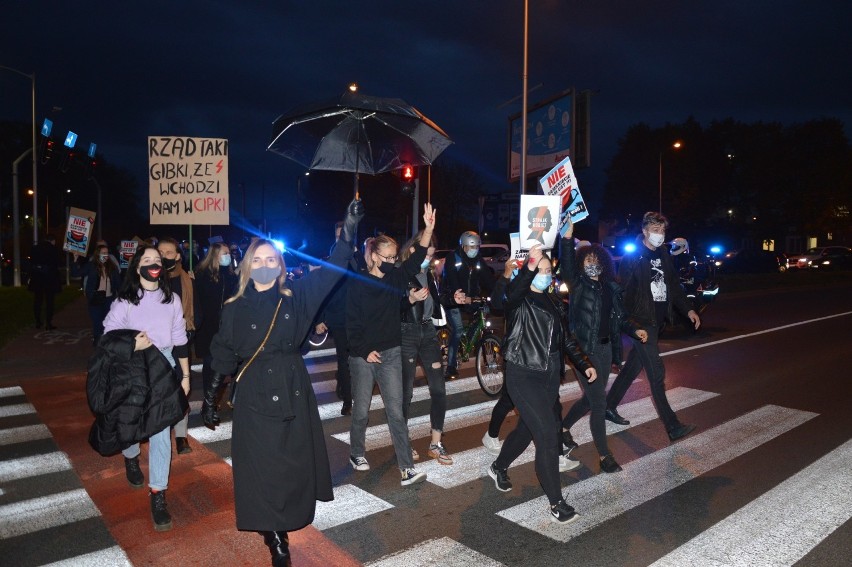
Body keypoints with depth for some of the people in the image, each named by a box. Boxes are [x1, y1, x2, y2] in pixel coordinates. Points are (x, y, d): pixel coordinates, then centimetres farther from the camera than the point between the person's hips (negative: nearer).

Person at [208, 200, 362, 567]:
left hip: (293, 391, 2)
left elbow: (330, 272, -3)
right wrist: (213, 395, -4)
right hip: (255, 397, -2)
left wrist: (348, 232, -9)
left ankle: (284, 523, 31)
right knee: (262, 467, 1)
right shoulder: (235, 308, -2)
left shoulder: (296, 298, 0)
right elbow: (223, 356, 1)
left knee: (295, 462, 9)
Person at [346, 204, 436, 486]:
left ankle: (407, 468, 3)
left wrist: (428, 228, -18)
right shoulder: (357, 284, -8)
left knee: (396, 411, 2)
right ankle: (356, 454, 34)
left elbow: (416, 258, -7)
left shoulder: (395, 278, 5)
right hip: (363, 356, -3)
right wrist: (366, 351, -12)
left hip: (391, 354, 3)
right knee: (361, 410, 11)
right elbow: (352, 323, -7)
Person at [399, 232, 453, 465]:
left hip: (428, 333, 6)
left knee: (439, 389, 2)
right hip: (406, 335, -6)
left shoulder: (428, 274, 8)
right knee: (405, 391, 3)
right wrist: (411, 299, -30)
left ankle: (436, 444, 14)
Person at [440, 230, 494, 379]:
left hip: (470, 298, 6)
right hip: (453, 298, -6)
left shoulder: (478, 261, 4)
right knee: (458, 329, -15)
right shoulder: (453, 259, -12)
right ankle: (451, 366, -8)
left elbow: (488, 278, -6)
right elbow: (452, 280, -26)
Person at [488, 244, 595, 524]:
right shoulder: (519, 300, -10)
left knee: (527, 428, 19)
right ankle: (556, 502, 2)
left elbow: (565, 337, 17)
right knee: (548, 433, -11)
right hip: (524, 376, -7)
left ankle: (498, 467, 44)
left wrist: (584, 364, 9)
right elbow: (512, 292, -35)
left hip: (551, 375, 7)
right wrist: (530, 265, -50)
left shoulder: (554, 302, 12)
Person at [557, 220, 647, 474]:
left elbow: (620, 317, 15)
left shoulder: (611, 288, 8)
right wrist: (568, 239, -40)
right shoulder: (578, 284, -9)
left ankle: (564, 427, 42)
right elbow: (566, 268, -28)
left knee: (591, 398, 19)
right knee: (599, 402, -2)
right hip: (585, 350, -6)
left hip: (606, 348, 6)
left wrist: (635, 331, -3)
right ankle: (604, 455, 12)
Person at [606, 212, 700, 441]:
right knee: (656, 372, -5)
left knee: (633, 366, 15)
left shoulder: (664, 255, 11)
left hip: (657, 320, 8)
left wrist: (688, 309, 10)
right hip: (641, 321, -8)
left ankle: (609, 407, 30)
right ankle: (672, 426, 1)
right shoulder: (633, 257, -11)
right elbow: (622, 290, -16)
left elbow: (673, 285, 19)